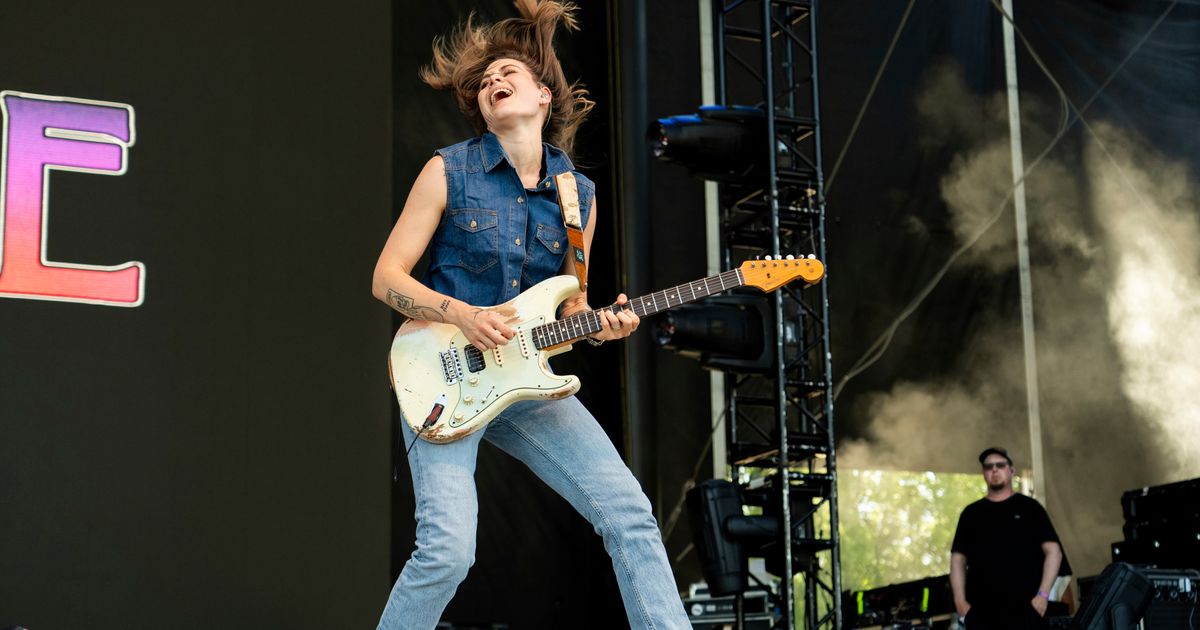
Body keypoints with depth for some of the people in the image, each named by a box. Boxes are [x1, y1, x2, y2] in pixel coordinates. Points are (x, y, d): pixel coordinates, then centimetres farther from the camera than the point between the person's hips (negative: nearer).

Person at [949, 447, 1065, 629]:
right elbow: (958, 558, 14)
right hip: (981, 612, 2)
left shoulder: (1029, 507, 8)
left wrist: (1043, 594, -7)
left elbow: (1053, 551, 3)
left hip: (1025, 610, -2)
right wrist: (960, 601, 1)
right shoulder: (971, 513, 15)